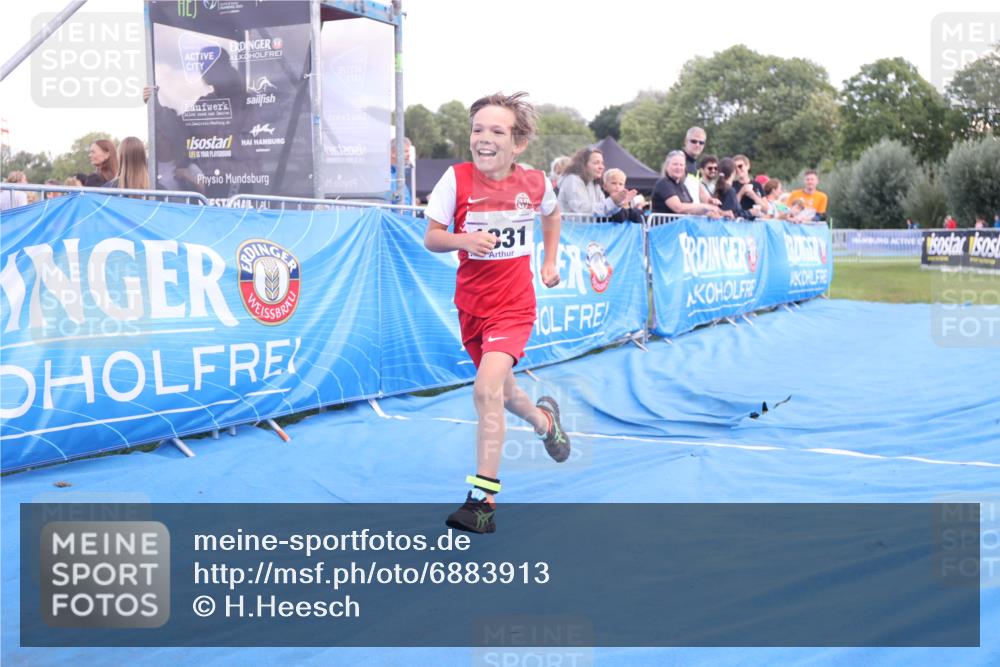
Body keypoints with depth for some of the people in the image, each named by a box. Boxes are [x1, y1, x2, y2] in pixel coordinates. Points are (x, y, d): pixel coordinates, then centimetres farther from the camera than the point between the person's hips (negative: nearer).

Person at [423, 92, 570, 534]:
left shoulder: (535, 183, -5)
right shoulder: (457, 179, -9)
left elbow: (552, 214, 18)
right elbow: (430, 237, -7)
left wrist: (550, 261, 13)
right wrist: (464, 239, -26)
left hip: (513, 305, -3)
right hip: (471, 303, 3)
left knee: (487, 390, -22)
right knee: (500, 393, 18)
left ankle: (482, 500, -14)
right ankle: (544, 420, 54)